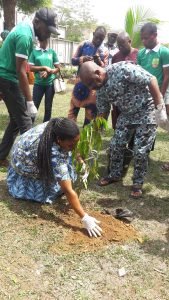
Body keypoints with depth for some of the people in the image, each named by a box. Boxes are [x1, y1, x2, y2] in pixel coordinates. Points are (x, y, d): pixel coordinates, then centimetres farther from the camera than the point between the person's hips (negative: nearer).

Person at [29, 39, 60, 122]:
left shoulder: (52, 52, 5)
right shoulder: (34, 51, 1)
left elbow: (57, 68, 4)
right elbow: (31, 68, -4)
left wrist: (48, 72, -12)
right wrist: (44, 67, -13)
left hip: (50, 83, 2)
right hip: (38, 84, -2)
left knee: (48, 107, 9)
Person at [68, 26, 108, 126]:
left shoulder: (104, 52, 1)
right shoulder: (84, 45, 1)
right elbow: (73, 60, 0)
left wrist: (98, 60, -18)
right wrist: (82, 59, -20)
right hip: (80, 80, 0)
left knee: (91, 111, 5)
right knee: (73, 108, 4)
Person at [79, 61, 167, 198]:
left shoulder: (123, 69, -28)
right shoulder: (101, 90, -5)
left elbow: (152, 80, -26)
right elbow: (102, 114, 6)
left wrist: (159, 108, -25)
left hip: (147, 111, -6)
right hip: (126, 114, 7)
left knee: (141, 150, -4)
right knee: (116, 145, 7)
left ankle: (138, 182, 14)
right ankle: (115, 175, 28)